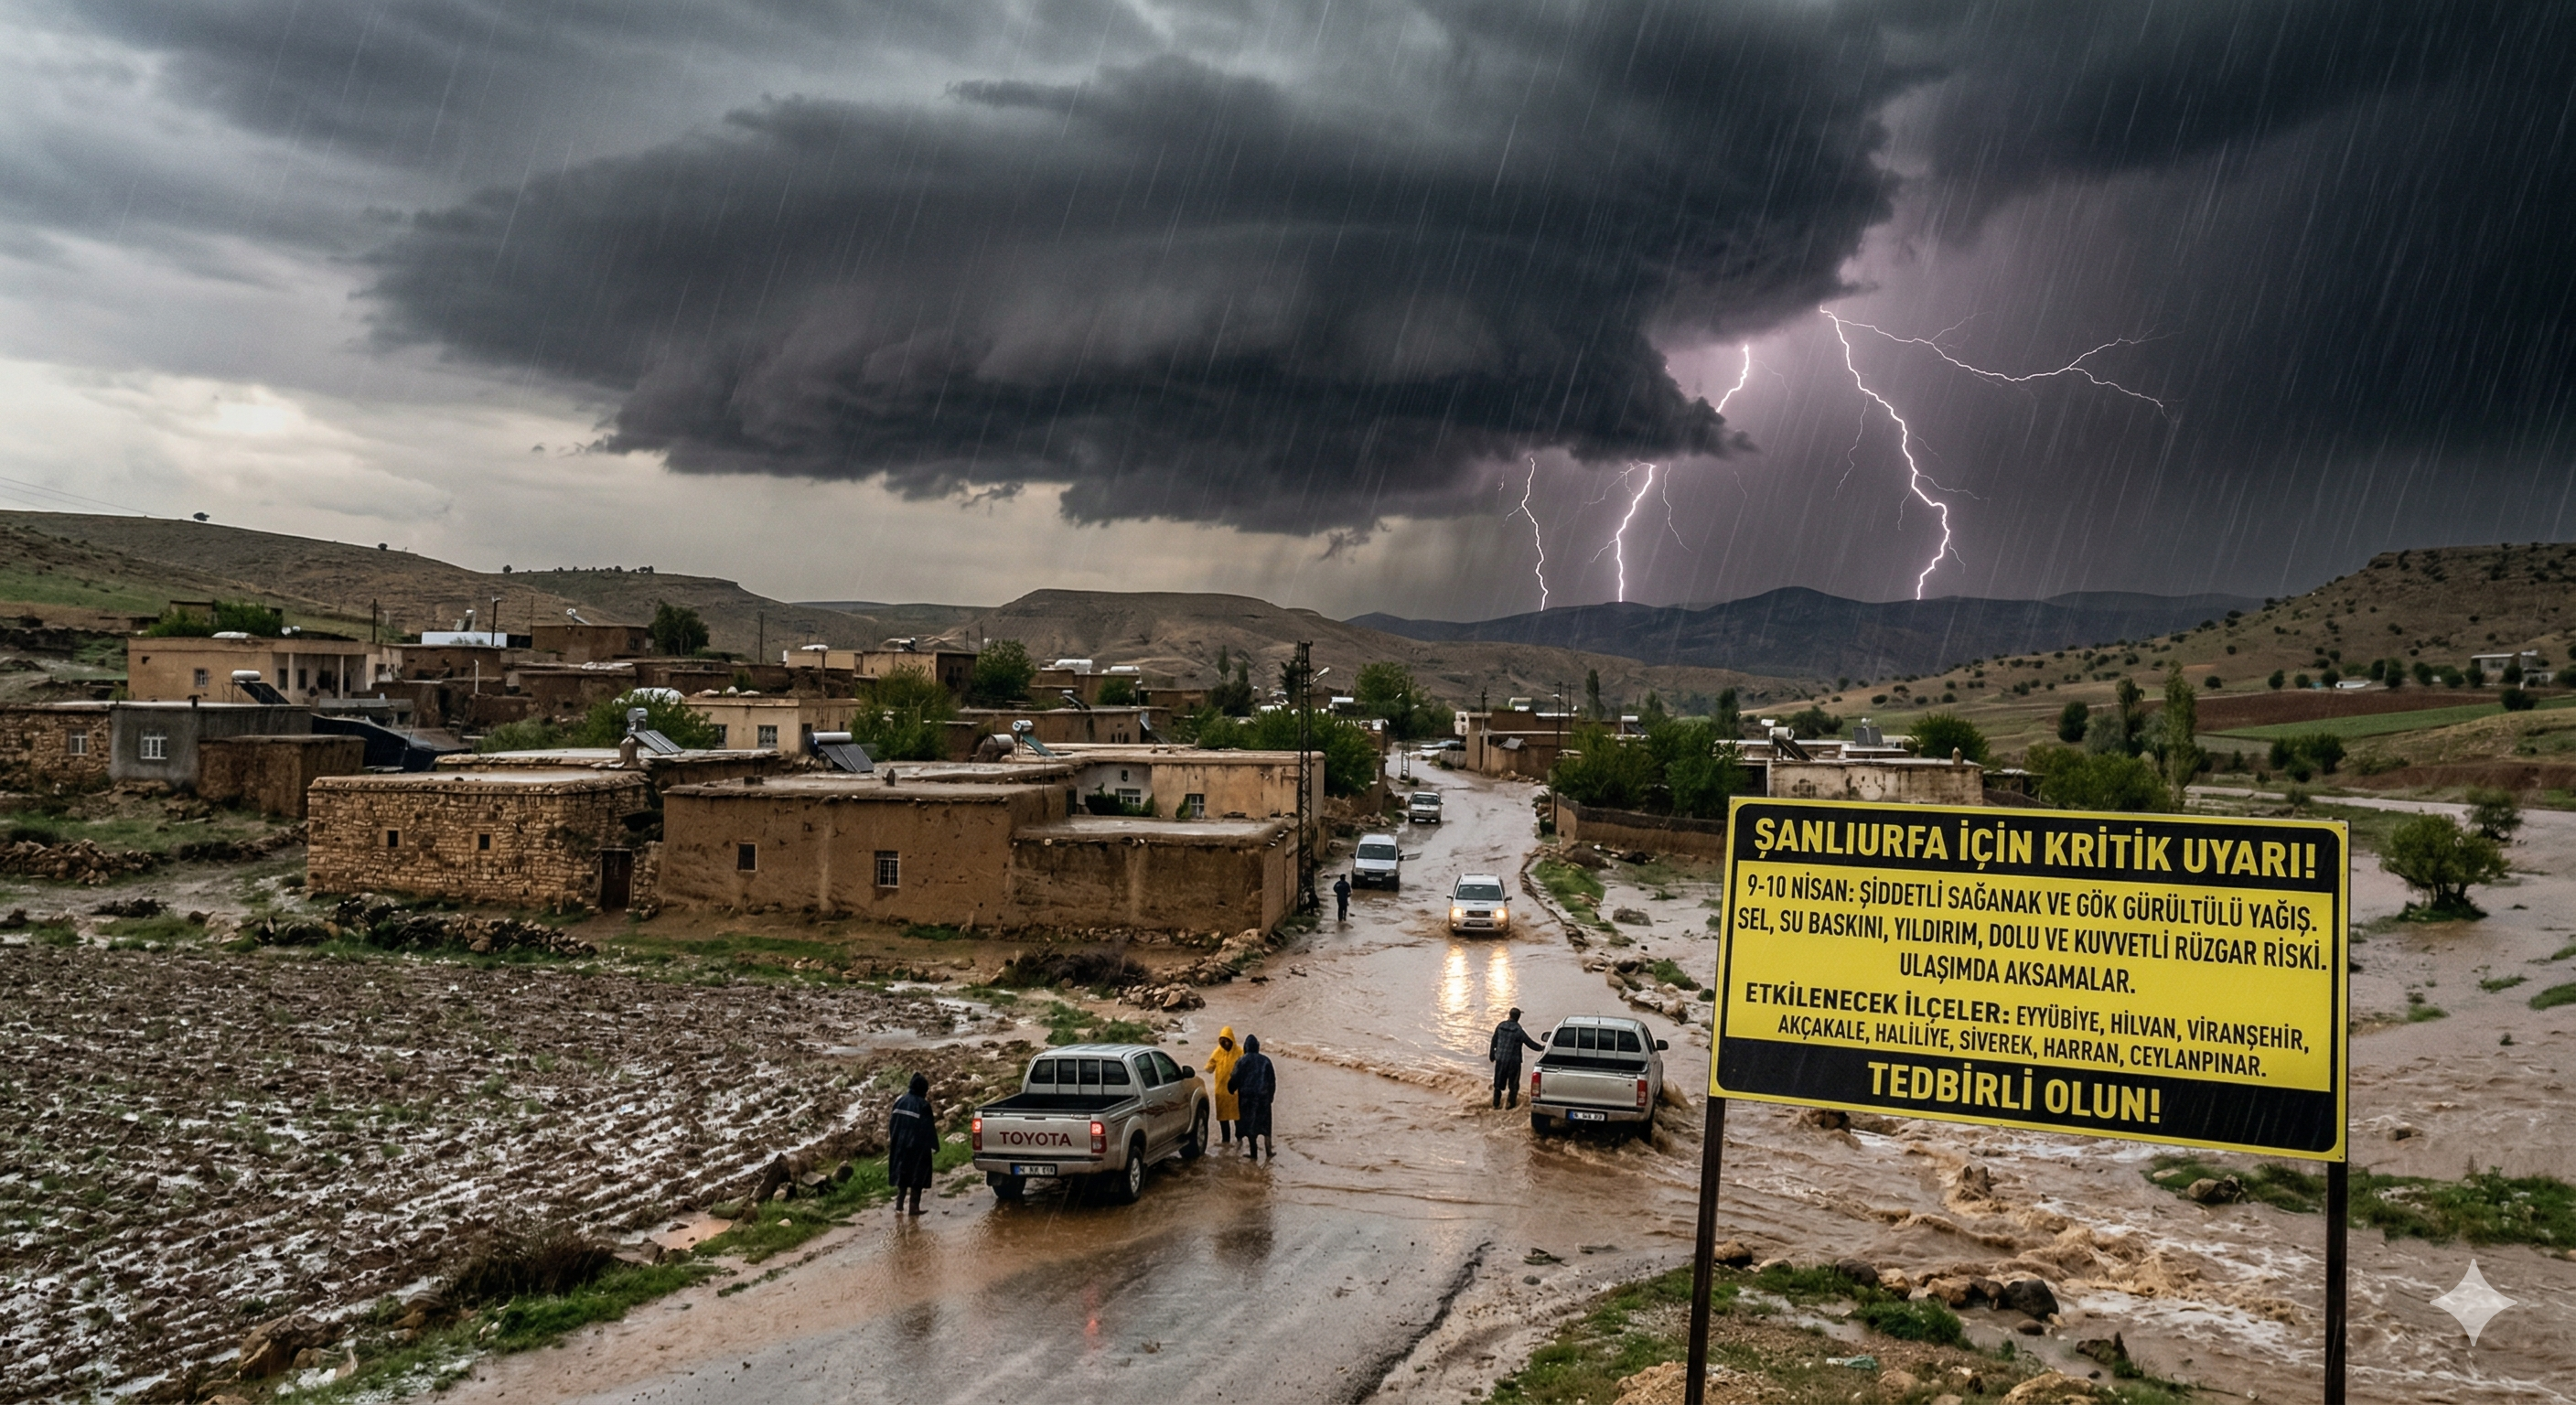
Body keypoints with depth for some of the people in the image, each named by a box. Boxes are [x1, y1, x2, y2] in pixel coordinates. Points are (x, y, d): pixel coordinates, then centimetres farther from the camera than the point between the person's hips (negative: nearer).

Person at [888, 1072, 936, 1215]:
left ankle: (899, 1205, 12)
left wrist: (894, 1140, 19)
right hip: (918, 1146, -5)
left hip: (900, 1144, 5)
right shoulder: (923, 1105, -13)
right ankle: (914, 1206, 2)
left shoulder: (900, 1101, 4)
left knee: (902, 1174, 14)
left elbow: (892, 1123, 9)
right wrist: (934, 1145, -5)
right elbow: (928, 1127, -12)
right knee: (918, 1175, 3)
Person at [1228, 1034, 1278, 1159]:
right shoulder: (1265, 1060, 1)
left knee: (1250, 1123, 5)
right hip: (1263, 1096, 2)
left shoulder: (1241, 1061, -7)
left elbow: (1235, 1080, -5)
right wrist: (1271, 1095, 16)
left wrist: (1231, 1090, 15)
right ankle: (1269, 1151, 14)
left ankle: (1253, 1152, 6)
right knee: (1265, 1123, 13)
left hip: (1247, 1097, -2)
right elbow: (1272, 1079, 5)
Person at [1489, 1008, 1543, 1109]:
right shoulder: (1519, 1031, -17)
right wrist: (1542, 1047, 6)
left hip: (1500, 1059, 4)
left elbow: (1493, 1042, 5)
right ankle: (1511, 1103, 15)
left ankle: (1496, 1103, 20)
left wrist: (1492, 1055, 17)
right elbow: (1530, 1043, -10)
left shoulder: (1500, 1026, -3)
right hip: (1513, 1061, -4)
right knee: (1513, 1083, 12)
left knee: (1498, 1082, 15)